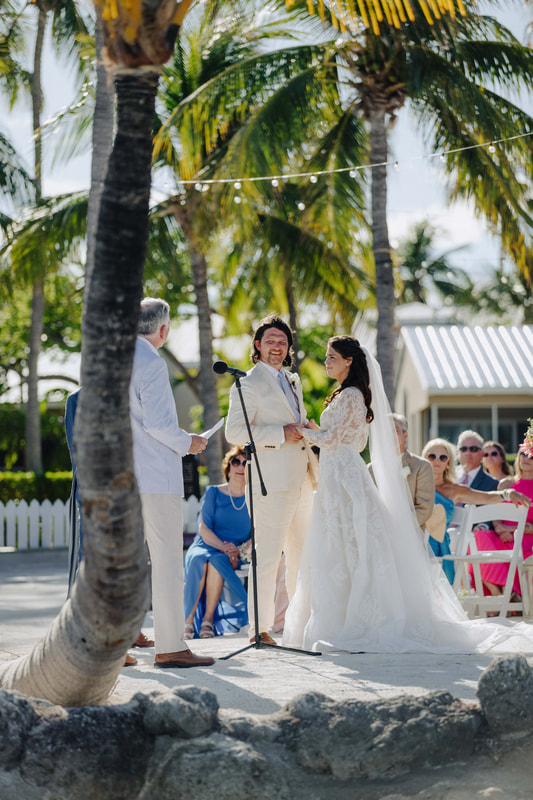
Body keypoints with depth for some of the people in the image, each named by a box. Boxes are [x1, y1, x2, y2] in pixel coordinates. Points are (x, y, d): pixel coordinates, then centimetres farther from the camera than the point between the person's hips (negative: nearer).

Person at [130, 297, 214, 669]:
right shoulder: (151, 362, -13)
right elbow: (157, 422, -19)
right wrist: (187, 443, -3)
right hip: (154, 475, -9)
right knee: (167, 558, -5)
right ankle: (170, 645, -5)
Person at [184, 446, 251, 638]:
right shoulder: (213, 493, 7)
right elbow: (203, 529, -3)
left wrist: (238, 550, -19)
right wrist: (224, 547, -21)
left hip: (234, 556, 0)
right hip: (204, 547, 0)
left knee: (216, 561, -35)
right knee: (198, 560, -35)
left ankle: (208, 617, -27)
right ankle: (189, 618, -31)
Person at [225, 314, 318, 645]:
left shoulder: (293, 382, 22)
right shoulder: (248, 383, -4)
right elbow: (235, 431, -13)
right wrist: (281, 434, -18)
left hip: (302, 478, 8)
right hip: (273, 480, -8)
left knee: (302, 555, 11)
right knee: (268, 555, -9)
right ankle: (260, 628, -5)